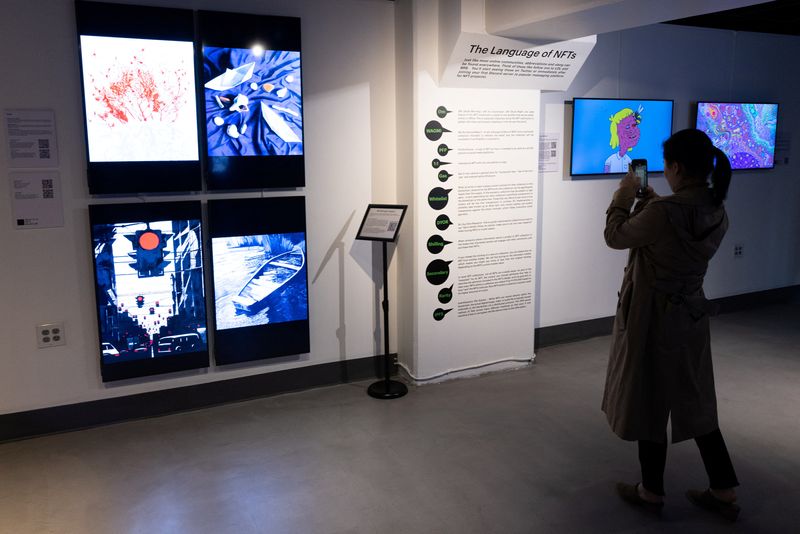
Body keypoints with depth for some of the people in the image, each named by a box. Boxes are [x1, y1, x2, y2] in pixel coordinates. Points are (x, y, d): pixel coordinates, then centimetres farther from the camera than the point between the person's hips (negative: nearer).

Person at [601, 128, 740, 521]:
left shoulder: (664, 212, -26)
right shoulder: (716, 212, -1)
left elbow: (616, 237, -10)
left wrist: (625, 196, 4)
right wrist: (650, 200, 16)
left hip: (653, 318, -7)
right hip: (690, 315, 8)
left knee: (649, 404, 10)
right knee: (694, 404, 19)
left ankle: (652, 493, 27)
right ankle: (724, 492, 29)